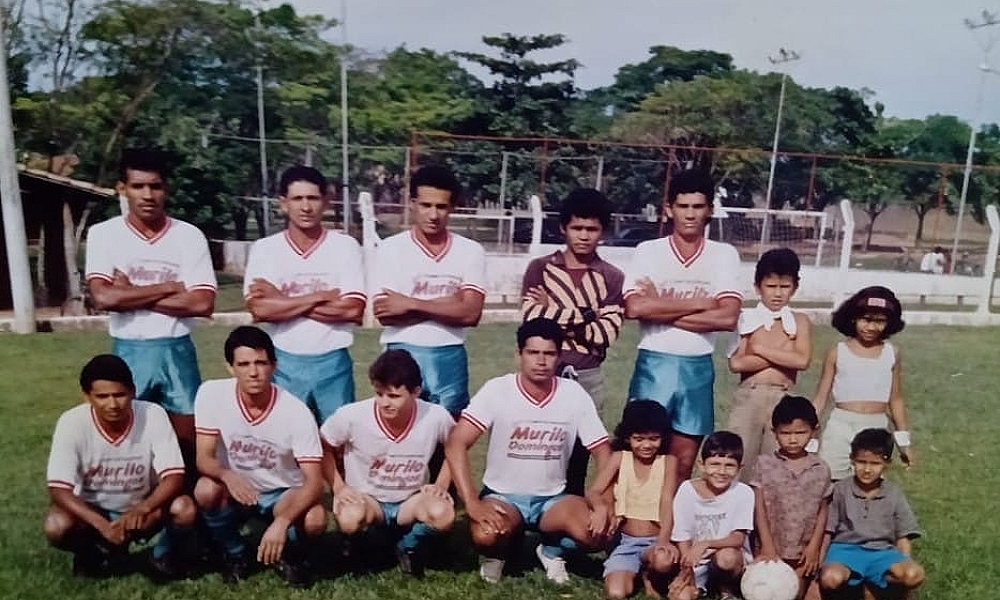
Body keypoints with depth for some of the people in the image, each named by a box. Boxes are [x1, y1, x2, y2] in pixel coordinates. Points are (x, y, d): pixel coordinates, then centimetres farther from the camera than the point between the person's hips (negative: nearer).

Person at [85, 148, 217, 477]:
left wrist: (132, 295, -11)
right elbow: (103, 297, -14)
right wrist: (169, 287, -11)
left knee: (187, 441, 10)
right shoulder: (103, 234, -2)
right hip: (128, 352, 0)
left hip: (178, 351, 1)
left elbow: (202, 303, -11)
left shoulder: (190, 235, -2)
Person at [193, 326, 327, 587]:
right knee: (206, 490, -31)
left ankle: (290, 554, 6)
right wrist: (228, 476, -41)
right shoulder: (212, 393, -19)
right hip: (234, 489, 2)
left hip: (282, 493, -2)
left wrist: (281, 522, -42)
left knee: (315, 520, -32)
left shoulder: (297, 412, -24)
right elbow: (204, 458, -17)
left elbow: (314, 481, -25)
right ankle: (235, 554, 0)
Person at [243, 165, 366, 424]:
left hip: (333, 362, 0)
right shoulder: (264, 248, 0)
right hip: (283, 363, 0)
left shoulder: (345, 246, -2)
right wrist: (322, 297, -13)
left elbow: (353, 310, -12)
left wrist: (283, 301, -11)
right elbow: (260, 309, -12)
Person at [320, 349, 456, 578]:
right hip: (366, 499, -1)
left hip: (411, 501, 1)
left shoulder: (436, 417, -19)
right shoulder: (351, 416, -22)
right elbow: (323, 448, -2)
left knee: (443, 514, -32)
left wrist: (441, 485, -7)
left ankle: (408, 547, 4)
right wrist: (338, 487, -11)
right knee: (350, 519, -37)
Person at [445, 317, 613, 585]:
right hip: (502, 496, -2)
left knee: (597, 533, -25)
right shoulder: (496, 390, -16)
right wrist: (472, 503, -31)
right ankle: (496, 553, 6)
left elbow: (602, 452, -5)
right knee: (486, 536, -34)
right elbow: (455, 445, -21)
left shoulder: (574, 394, -9)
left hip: (552, 498, 2)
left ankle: (551, 549, 10)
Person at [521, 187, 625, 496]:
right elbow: (531, 318, -11)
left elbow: (606, 333, -8)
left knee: (578, 458, 10)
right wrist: (585, 314, -10)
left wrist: (554, 314, -7)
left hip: (587, 377, 1)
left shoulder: (612, 278, 3)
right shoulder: (539, 268, 2)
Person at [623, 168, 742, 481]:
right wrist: (698, 303, -14)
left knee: (683, 464, 13)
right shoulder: (648, 251, -3)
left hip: (698, 368, 2)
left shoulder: (725, 255, 0)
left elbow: (728, 318, -12)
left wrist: (661, 309, -13)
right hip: (653, 364, -2)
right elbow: (634, 308, -18)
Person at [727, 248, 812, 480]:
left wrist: (759, 349, -7)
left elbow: (802, 360, -9)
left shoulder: (799, 321, 7)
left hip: (783, 400, 1)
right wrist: (783, 355, -7)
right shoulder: (747, 318, 3)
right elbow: (736, 363, -9)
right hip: (748, 397, -1)